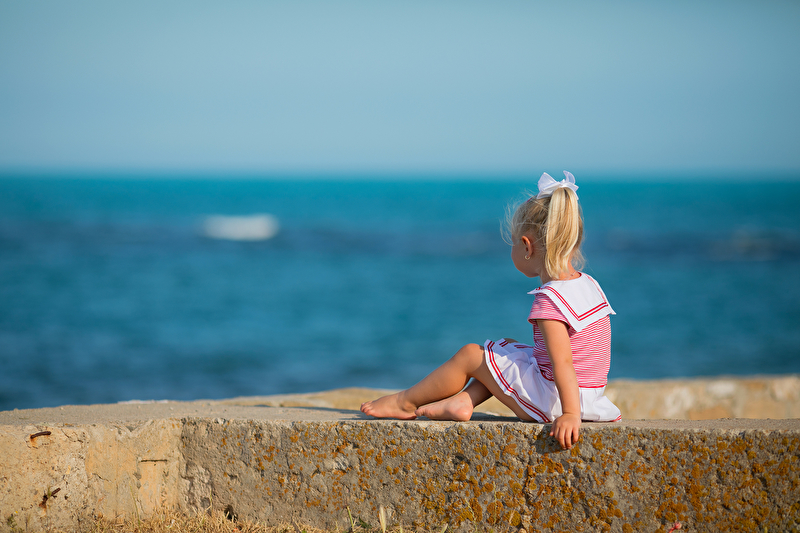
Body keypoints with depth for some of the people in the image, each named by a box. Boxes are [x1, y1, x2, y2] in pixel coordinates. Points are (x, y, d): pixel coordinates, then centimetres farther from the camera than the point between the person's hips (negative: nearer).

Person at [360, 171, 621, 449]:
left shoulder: (548, 301, -22)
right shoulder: (588, 283, 6)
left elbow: (563, 363, -31)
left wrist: (570, 415, -35)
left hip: (551, 402, -9)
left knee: (469, 355, 3)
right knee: (507, 347, 26)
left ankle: (406, 401, 20)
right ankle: (461, 401, 14)